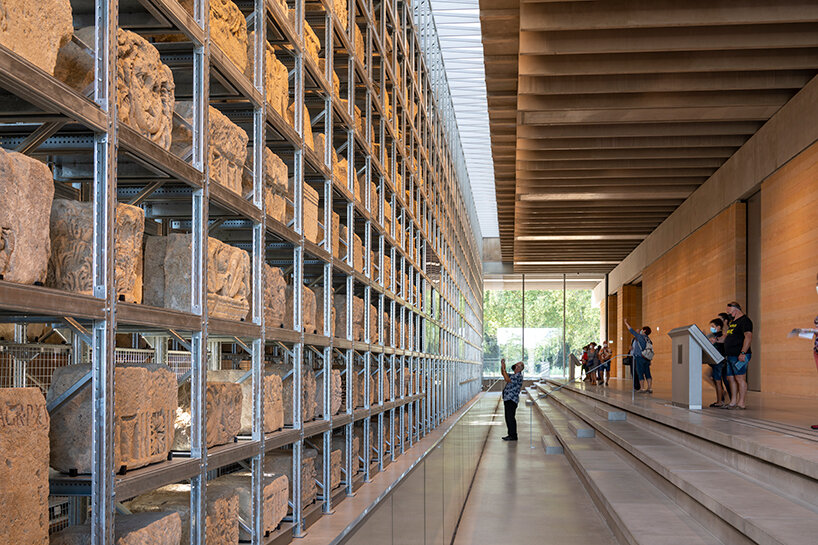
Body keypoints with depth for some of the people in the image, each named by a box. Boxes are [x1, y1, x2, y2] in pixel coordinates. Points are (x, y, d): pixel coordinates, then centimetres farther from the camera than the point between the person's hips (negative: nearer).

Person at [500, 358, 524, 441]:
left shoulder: (518, 376, -12)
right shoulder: (513, 375, 19)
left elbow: (507, 379, -23)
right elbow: (504, 374, 27)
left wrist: (503, 368, -18)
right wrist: (502, 365, 13)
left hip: (512, 400, -10)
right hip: (507, 399, 10)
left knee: (510, 417, -9)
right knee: (508, 418, 12)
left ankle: (513, 436, -5)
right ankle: (511, 434, 17)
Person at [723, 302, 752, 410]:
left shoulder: (744, 321, -10)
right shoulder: (732, 321, 20)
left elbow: (748, 337, -21)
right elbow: (726, 336, 33)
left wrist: (743, 353, -27)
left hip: (739, 356, -10)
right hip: (730, 355, 10)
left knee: (740, 378, -9)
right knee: (731, 379, 9)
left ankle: (741, 403, -8)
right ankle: (733, 402, 14)